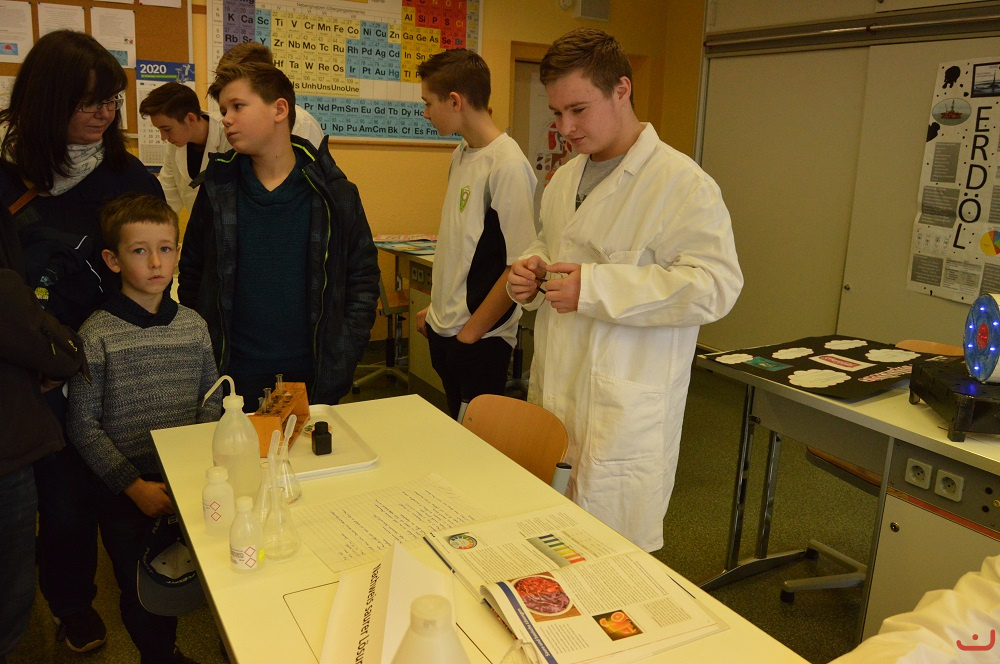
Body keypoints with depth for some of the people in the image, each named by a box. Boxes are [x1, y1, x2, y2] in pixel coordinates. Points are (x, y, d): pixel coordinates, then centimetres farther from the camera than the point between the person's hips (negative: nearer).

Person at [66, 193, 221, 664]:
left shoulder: (193, 326, -1)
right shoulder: (97, 335, -11)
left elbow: (211, 403, 5)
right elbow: (83, 427, -9)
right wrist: (133, 484, -13)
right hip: (126, 490, -3)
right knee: (139, 589, 13)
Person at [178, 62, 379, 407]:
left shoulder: (335, 194, -3)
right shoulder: (217, 189, 2)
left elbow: (364, 278, 2)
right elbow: (191, 274, 10)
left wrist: (343, 356, -5)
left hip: (313, 380, -1)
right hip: (232, 380, 1)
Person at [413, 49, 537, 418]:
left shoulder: (508, 166, -19)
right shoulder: (461, 153, 6)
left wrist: (471, 332, -14)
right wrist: (437, 308, 13)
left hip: (480, 340, -8)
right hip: (444, 332, 8)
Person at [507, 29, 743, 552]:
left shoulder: (681, 183, -13)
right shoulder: (564, 180, 14)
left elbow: (715, 285, -21)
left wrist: (594, 289, -25)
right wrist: (531, 272, 3)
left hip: (623, 415, -7)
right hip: (554, 397, 8)